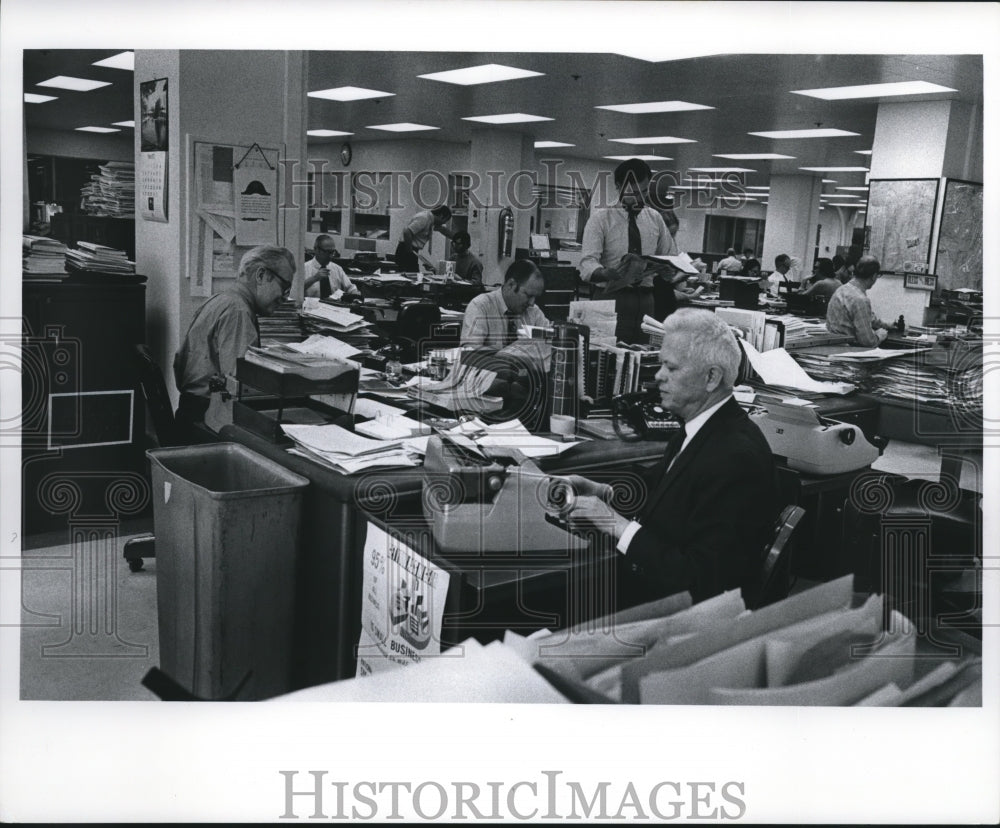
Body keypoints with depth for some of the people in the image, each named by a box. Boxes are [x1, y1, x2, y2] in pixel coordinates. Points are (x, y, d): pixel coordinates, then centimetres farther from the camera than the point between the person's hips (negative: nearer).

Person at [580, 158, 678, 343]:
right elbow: (587, 264, -13)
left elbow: (671, 258, 17)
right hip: (611, 298, -4)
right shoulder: (601, 217, -2)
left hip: (646, 300, 4)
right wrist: (608, 274, -35)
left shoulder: (654, 218, 11)